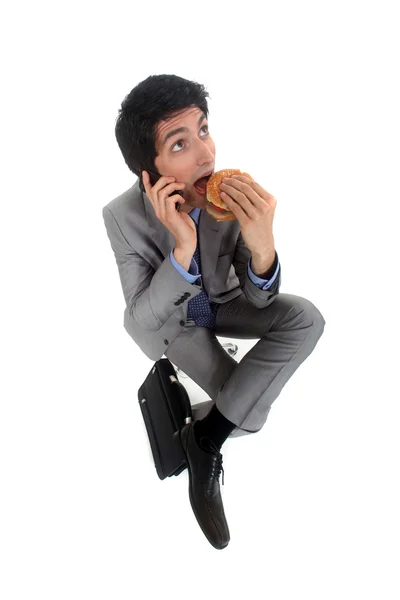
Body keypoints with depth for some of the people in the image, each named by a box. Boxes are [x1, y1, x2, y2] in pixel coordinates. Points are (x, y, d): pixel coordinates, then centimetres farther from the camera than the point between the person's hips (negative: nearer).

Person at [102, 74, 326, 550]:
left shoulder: (232, 195, -26)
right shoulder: (124, 216, -30)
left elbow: (259, 298, -21)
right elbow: (143, 319, -29)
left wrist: (262, 248, -45)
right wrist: (182, 250, -46)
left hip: (222, 302, 3)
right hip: (173, 319, -3)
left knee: (306, 319, -23)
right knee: (251, 415, -17)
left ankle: (207, 431, -14)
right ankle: (205, 444, 16)